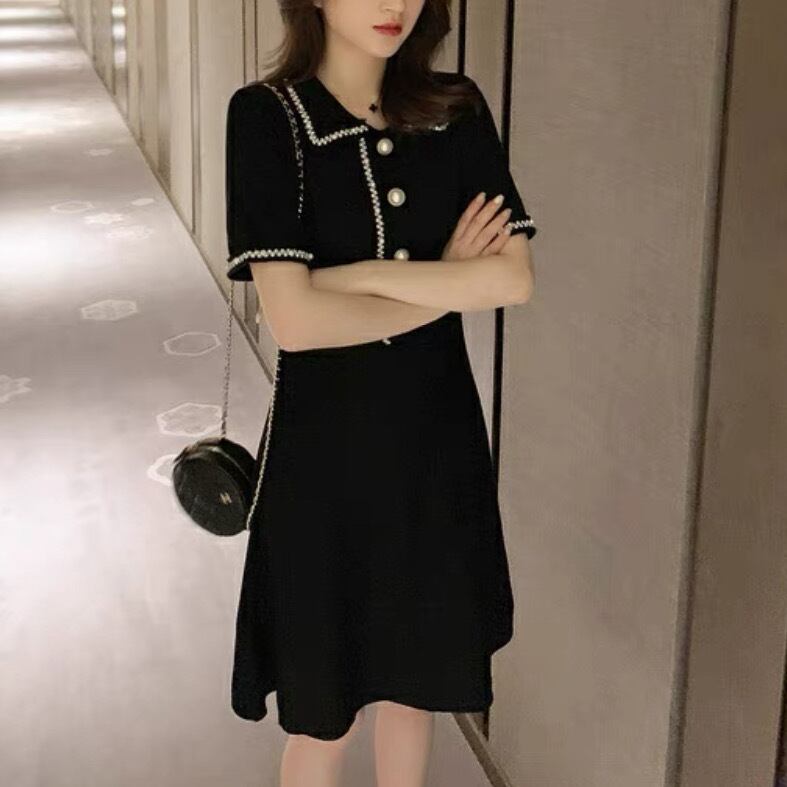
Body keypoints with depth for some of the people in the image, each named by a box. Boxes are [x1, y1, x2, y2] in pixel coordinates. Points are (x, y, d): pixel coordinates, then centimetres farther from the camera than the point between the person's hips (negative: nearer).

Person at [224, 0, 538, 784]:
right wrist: (449, 286, -11)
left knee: (414, 674, 19)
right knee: (324, 704, 12)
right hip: (325, 442, -3)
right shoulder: (266, 116, -13)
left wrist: (365, 275, -16)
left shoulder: (458, 111, 0)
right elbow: (293, 320, -21)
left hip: (436, 431, 4)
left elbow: (514, 279, -7)